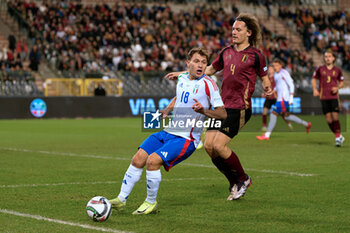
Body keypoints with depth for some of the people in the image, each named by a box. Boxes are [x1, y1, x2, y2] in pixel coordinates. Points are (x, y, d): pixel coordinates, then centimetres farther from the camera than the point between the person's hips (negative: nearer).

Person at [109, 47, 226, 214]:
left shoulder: (207, 84, -10)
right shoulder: (182, 79, 10)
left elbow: (222, 113, -14)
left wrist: (203, 110, -30)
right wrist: (167, 110, 17)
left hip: (186, 138, -7)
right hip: (168, 132, 7)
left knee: (153, 161, -23)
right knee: (138, 159, -4)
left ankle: (151, 202, -4)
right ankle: (121, 199, 8)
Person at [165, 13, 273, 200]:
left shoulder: (255, 55, -5)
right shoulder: (226, 52, 12)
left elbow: (264, 78, 5)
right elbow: (210, 70, 24)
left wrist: (267, 89, -19)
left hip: (239, 108, -7)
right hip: (222, 106, 7)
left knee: (219, 145, -16)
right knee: (208, 145, -3)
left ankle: (243, 179, 7)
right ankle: (235, 184, 12)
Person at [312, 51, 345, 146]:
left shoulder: (337, 70, 5)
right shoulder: (320, 69, 4)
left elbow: (341, 82, 15)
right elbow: (314, 79, 14)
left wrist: (337, 88, -6)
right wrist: (315, 89, -1)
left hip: (334, 96, -1)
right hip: (323, 97, 1)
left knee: (335, 117, -13)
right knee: (328, 119, -1)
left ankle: (338, 136, -2)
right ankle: (339, 136, 13)